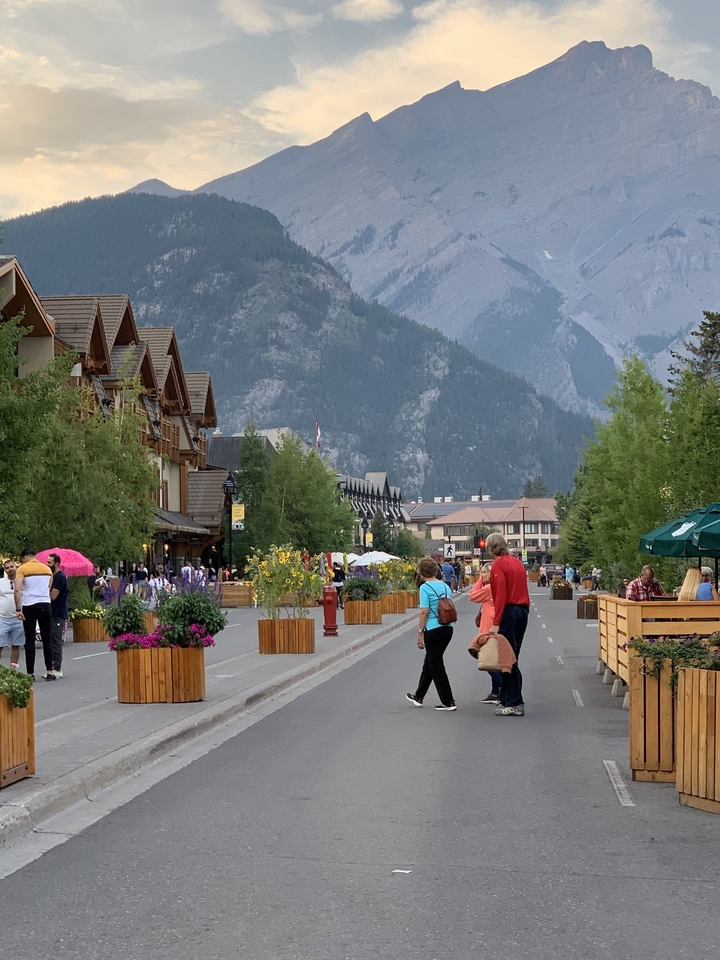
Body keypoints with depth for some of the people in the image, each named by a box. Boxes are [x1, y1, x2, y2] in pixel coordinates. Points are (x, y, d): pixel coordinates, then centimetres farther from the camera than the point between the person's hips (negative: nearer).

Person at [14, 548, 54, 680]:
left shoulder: (22, 569, -3)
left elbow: (17, 590, -13)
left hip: (29, 606, -3)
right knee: (47, 639, 8)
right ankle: (49, 671, 7)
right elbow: (49, 589, 13)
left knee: (30, 640, 1)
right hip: (45, 605, 3)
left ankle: (30, 673, 1)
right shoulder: (47, 569, 12)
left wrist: (18, 609, -13)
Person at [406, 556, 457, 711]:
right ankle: (419, 696, 32)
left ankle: (448, 702, 3)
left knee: (436, 666, 3)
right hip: (448, 628, 8)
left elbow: (424, 612, -16)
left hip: (434, 630, -8)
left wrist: (420, 633, -10)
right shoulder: (445, 586, 9)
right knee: (429, 662, 20)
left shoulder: (425, 587, -12)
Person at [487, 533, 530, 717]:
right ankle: (506, 699, 19)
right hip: (522, 611, 8)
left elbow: (501, 596, -17)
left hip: (508, 613, -8)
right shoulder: (517, 562, 15)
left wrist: (495, 623, -19)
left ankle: (515, 703, -5)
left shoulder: (498, 565, -11)